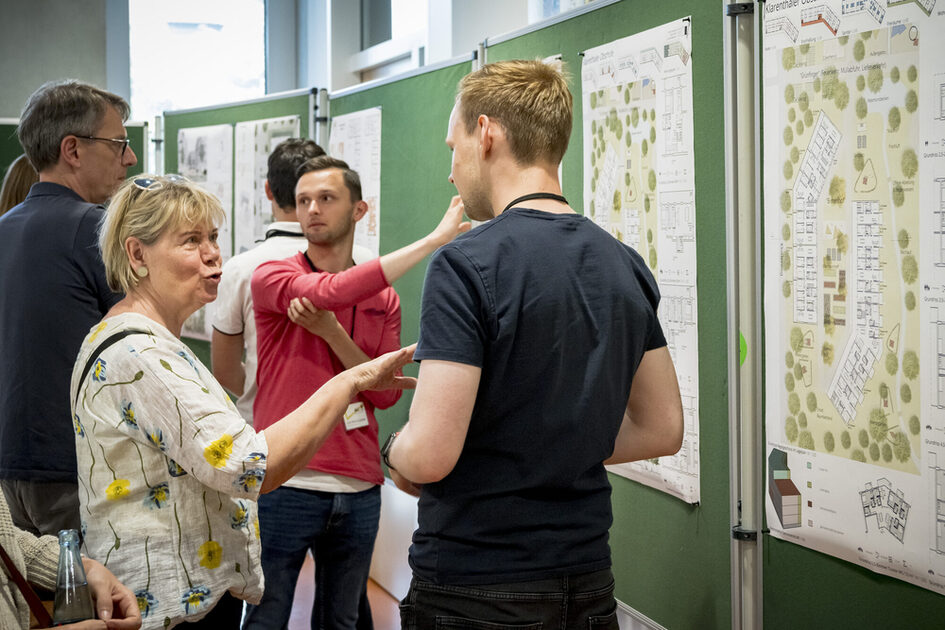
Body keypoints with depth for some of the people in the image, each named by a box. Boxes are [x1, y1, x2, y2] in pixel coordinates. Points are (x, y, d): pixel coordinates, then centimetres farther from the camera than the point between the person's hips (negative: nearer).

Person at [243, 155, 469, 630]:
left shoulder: (384, 300, 11)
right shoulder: (272, 277, -2)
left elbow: (386, 394, 2)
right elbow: (332, 291, -24)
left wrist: (331, 330, -13)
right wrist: (433, 240, -22)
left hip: (358, 491, 4)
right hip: (285, 487, -4)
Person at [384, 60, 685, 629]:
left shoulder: (465, 265, -18)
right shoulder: (626, 266, 3)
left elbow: (430, 456, -22)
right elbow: (662, 430, 9)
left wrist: (395, 451, -1)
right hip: (587, 584, 6)